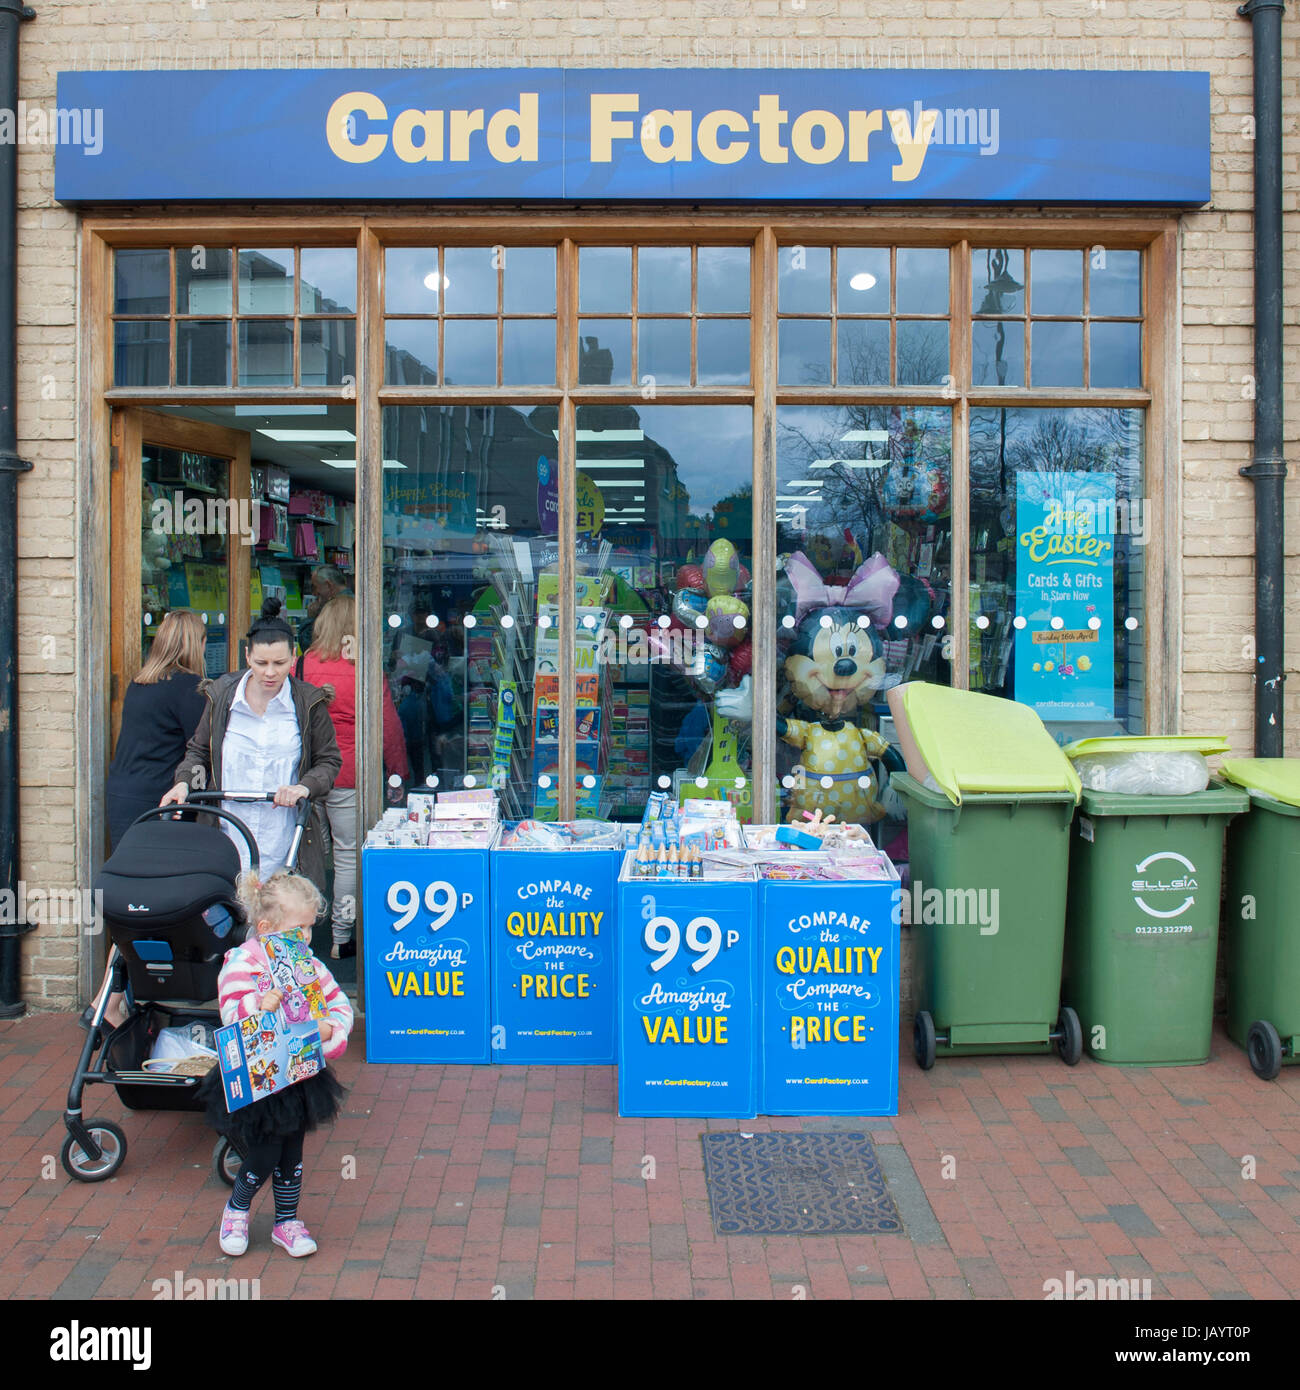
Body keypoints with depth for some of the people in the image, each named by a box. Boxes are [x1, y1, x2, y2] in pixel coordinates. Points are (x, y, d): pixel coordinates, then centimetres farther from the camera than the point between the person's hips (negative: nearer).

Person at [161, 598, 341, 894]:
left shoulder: (308, 702, -1)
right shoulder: (222, 695, 5)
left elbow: (329, 760, 8)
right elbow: (199, 750, 21)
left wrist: (304, 787, -11)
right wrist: (184, 782, 3)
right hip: (226, 839, 2)